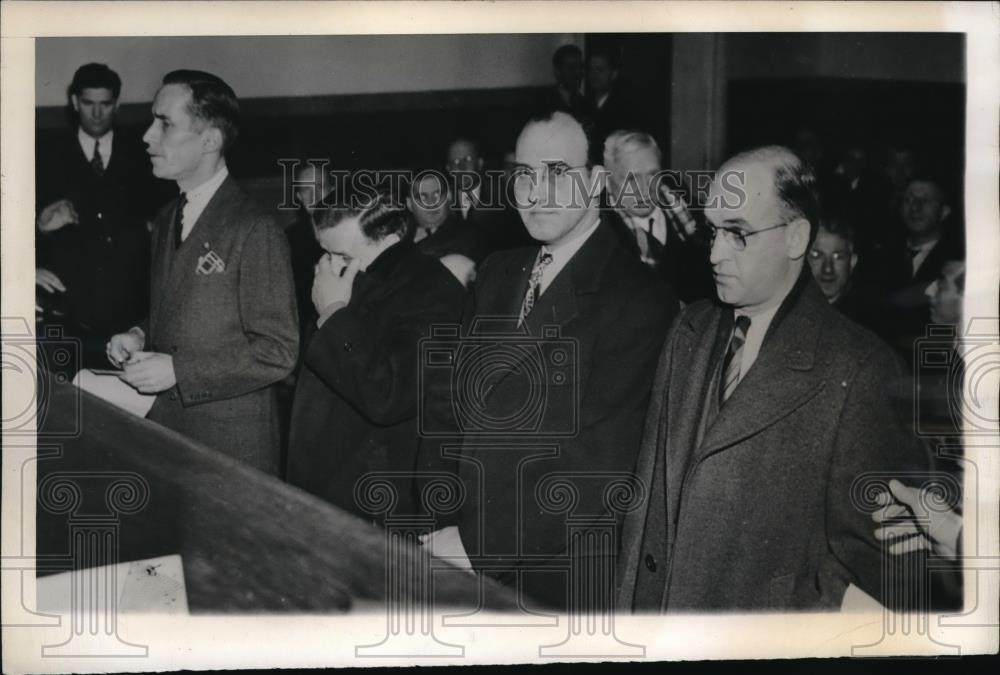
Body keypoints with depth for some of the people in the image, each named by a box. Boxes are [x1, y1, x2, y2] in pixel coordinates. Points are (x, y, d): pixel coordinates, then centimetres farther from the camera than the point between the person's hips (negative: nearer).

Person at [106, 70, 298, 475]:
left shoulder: (254, 230, -16)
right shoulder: (166, 221, 9)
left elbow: (278, 351, -17)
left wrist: (177, 370, -20)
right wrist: (140, 338, 1)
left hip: (231, 442, -7)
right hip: (164, 426, 7)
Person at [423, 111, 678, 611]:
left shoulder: (639, 301, -15)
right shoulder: (496, 274, 7)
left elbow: (600, 470, -20)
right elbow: (452, 401, 7)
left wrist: (480, 545, -18)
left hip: (561, 585, -6)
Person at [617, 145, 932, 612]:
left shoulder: (859, 370, -16)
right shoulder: (689, 330, 3)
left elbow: (869, 552, -14)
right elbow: (650, 481, 6)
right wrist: (628, 596, 1)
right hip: (645, 604, 5)